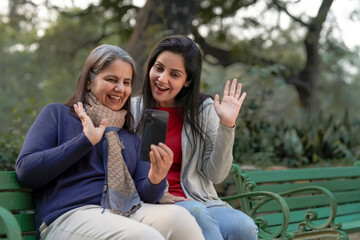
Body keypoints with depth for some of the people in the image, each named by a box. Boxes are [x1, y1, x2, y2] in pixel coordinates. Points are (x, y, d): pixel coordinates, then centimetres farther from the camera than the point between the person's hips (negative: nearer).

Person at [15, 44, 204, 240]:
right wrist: (86, 140, -8)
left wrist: (156, 180, -11)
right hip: (70, 215, -5)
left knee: (179, 217, -27)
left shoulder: (130, 134, 24)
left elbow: (143, 194, 14)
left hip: (128, 212, 5)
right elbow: (25, 171, -3)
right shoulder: (57, 114, 11)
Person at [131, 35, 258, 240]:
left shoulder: (204, 109, 7)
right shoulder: (132, 109, 4)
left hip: (200, 201, 2)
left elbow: (215, 175, 1)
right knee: (196, 212, -35)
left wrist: (226, 125, -8)